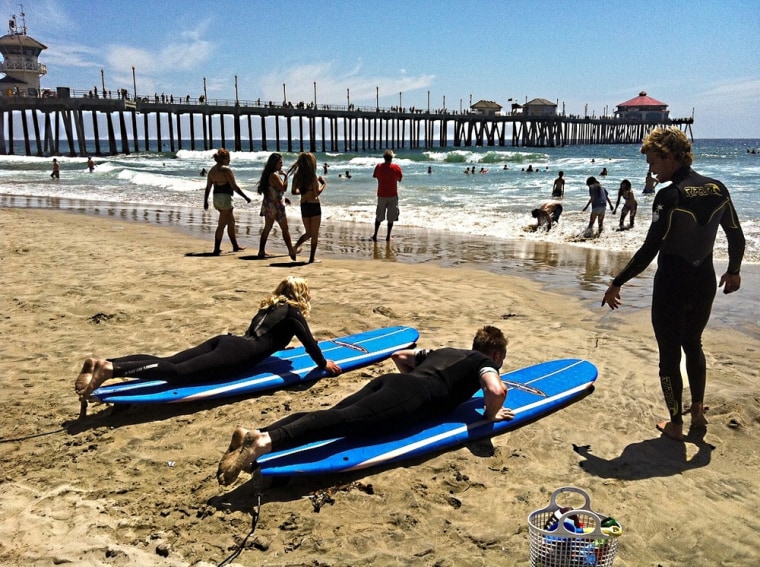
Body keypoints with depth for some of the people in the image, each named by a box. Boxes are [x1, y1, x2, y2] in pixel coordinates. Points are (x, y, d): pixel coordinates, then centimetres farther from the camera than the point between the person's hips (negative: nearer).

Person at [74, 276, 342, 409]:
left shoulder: (269, 306, 32)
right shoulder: (293, 313, 9)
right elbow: (309, 341, 4)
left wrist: (277, 344, 66)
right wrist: (323, 363, 20)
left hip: (227, 341, 8)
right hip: (237, 355, -8)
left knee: (166, 361, -6)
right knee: (178, 371, -23)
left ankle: (100, 363, -20)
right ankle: (111, 368, -40)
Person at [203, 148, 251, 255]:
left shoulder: (212, 170, 9)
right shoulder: (226, 170, -13)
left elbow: (208, 187, 11)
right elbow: (235, 187, -15)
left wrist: (205, 201, 17)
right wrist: (246, 197, -8)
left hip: (216, 198, 8)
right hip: (225, 198, -8)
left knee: (231, 221, 20)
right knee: (222, 225, -3)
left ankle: (235, 245, 29)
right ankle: (216, 249, 0)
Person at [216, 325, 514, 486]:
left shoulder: (443, 351, 38)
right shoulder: (484, 362, 19)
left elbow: (399, 355, 40)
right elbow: (497, 389, -5)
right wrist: (491, 415, 15)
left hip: (389, 381, 7)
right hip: (413, 397, -7)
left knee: (334, 413, -11)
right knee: (346, 420, -25)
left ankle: (255, 434, -29)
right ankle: (264, 443, -44)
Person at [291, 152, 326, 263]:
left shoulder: (297, 176, 1)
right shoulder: (313, 176, -15)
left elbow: (293, 191, 7)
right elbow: (317, 193, -18)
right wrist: (323, 184, -4)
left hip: (303, 206, 5)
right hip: (314, 205, -5)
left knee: (308, 233, 21)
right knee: (315, 234, 7)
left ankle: (296, 246, -3)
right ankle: (311, 259, 9)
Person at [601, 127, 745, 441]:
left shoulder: (670, 196, -20)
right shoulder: (718, 189, 1)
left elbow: (650, 249, -24)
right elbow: (737, 237, 9)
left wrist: (617, 283, -17)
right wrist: (733, 271, 25)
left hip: (672, 286, -7)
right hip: (704, 283, 7)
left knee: (670, 355, 8)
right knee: (693, 345, 25)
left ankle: (675, 424, 19)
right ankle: (697, 412, 36)